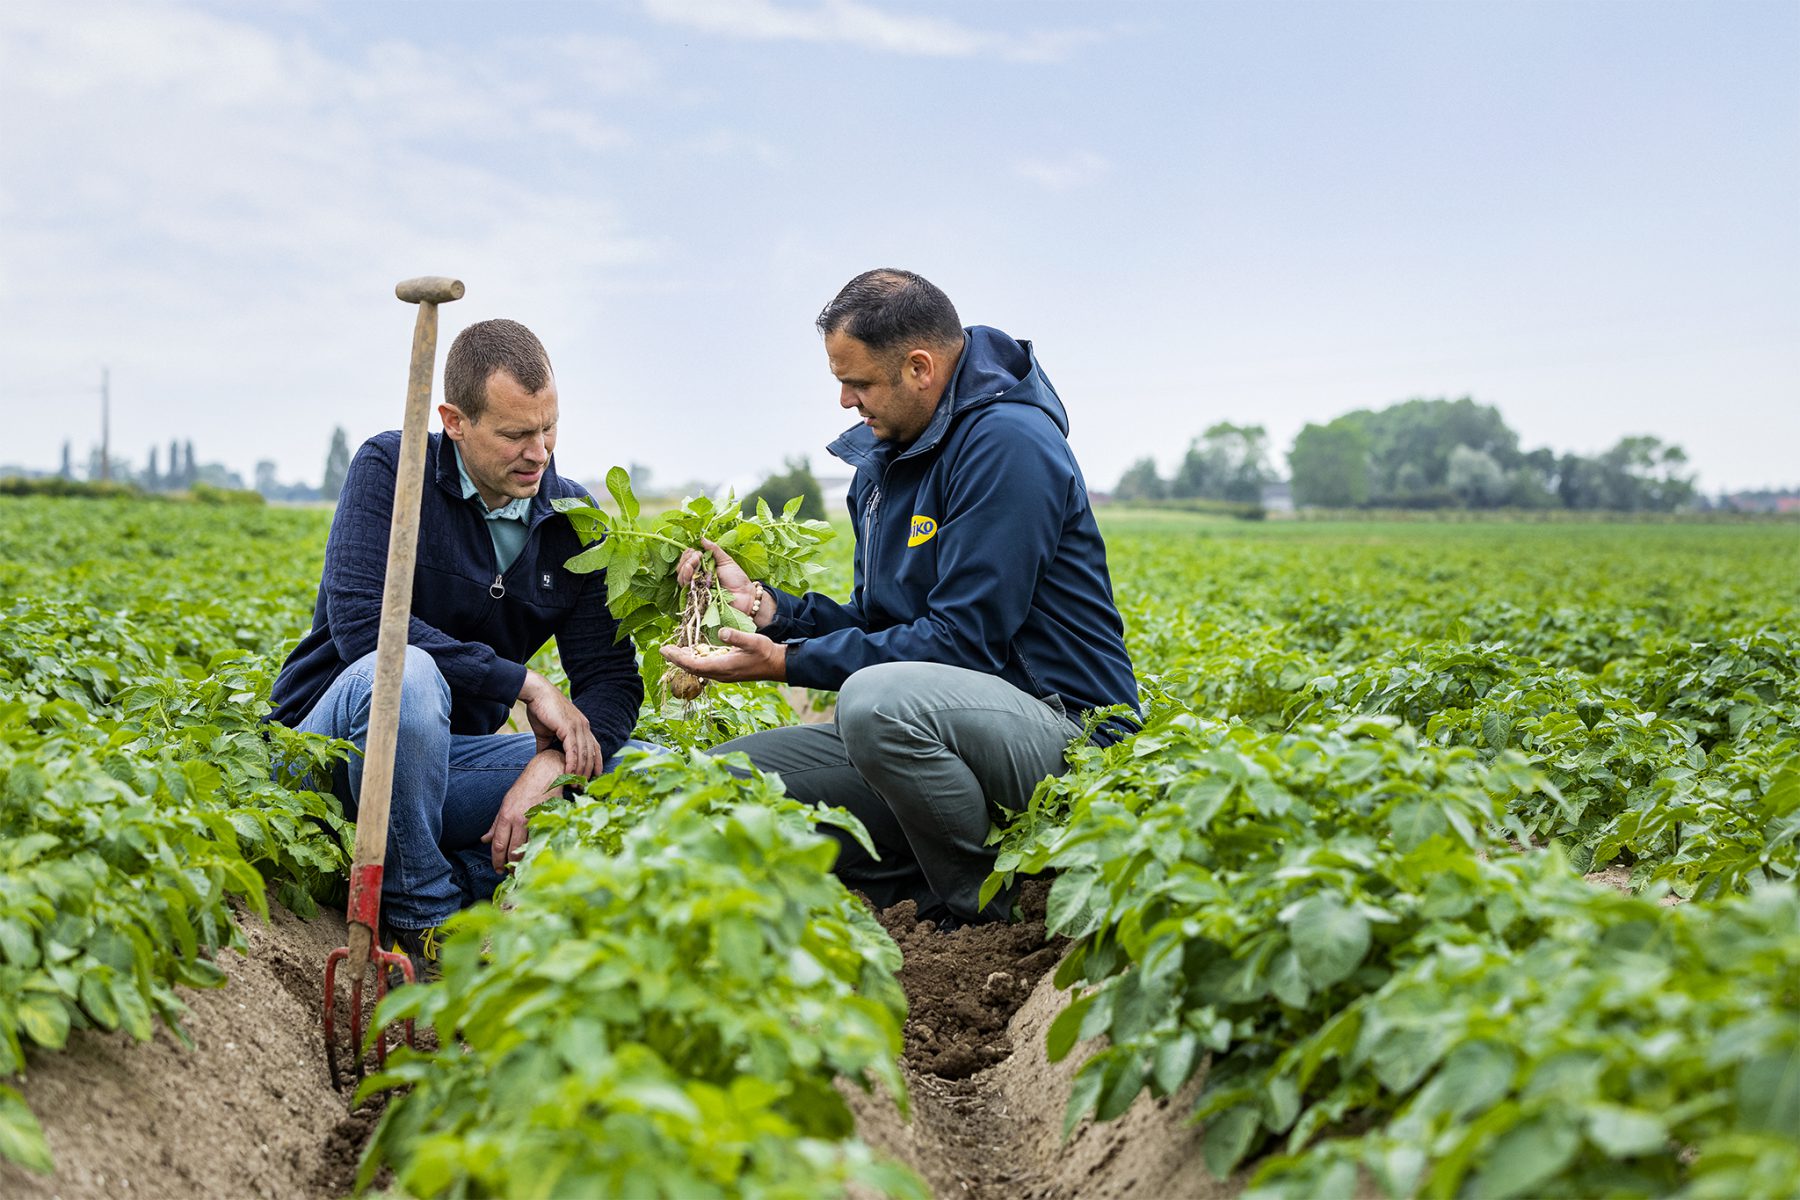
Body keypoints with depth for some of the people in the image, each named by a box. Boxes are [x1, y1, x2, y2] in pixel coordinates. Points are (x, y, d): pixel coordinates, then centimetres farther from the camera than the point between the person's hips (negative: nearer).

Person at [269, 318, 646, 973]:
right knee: (402, 673, -40)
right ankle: (422, 917, -22)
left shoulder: (572, 519, -1)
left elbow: (611, 678, -6)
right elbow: (359, 622, -26)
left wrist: (550, 766, -27)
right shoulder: (391, 468, -11)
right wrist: (524, 682, -26)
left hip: (448, 753, 4)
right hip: (332, 741, -3)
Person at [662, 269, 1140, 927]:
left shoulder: (1006, 442, -16)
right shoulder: (884, 458, 13)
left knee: (879, 699, -39)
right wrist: (764, 604, -2)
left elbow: (962, 640, -22)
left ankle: (981, 908, -14)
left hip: (1064, 731, -8)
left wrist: (788, 663, -18)